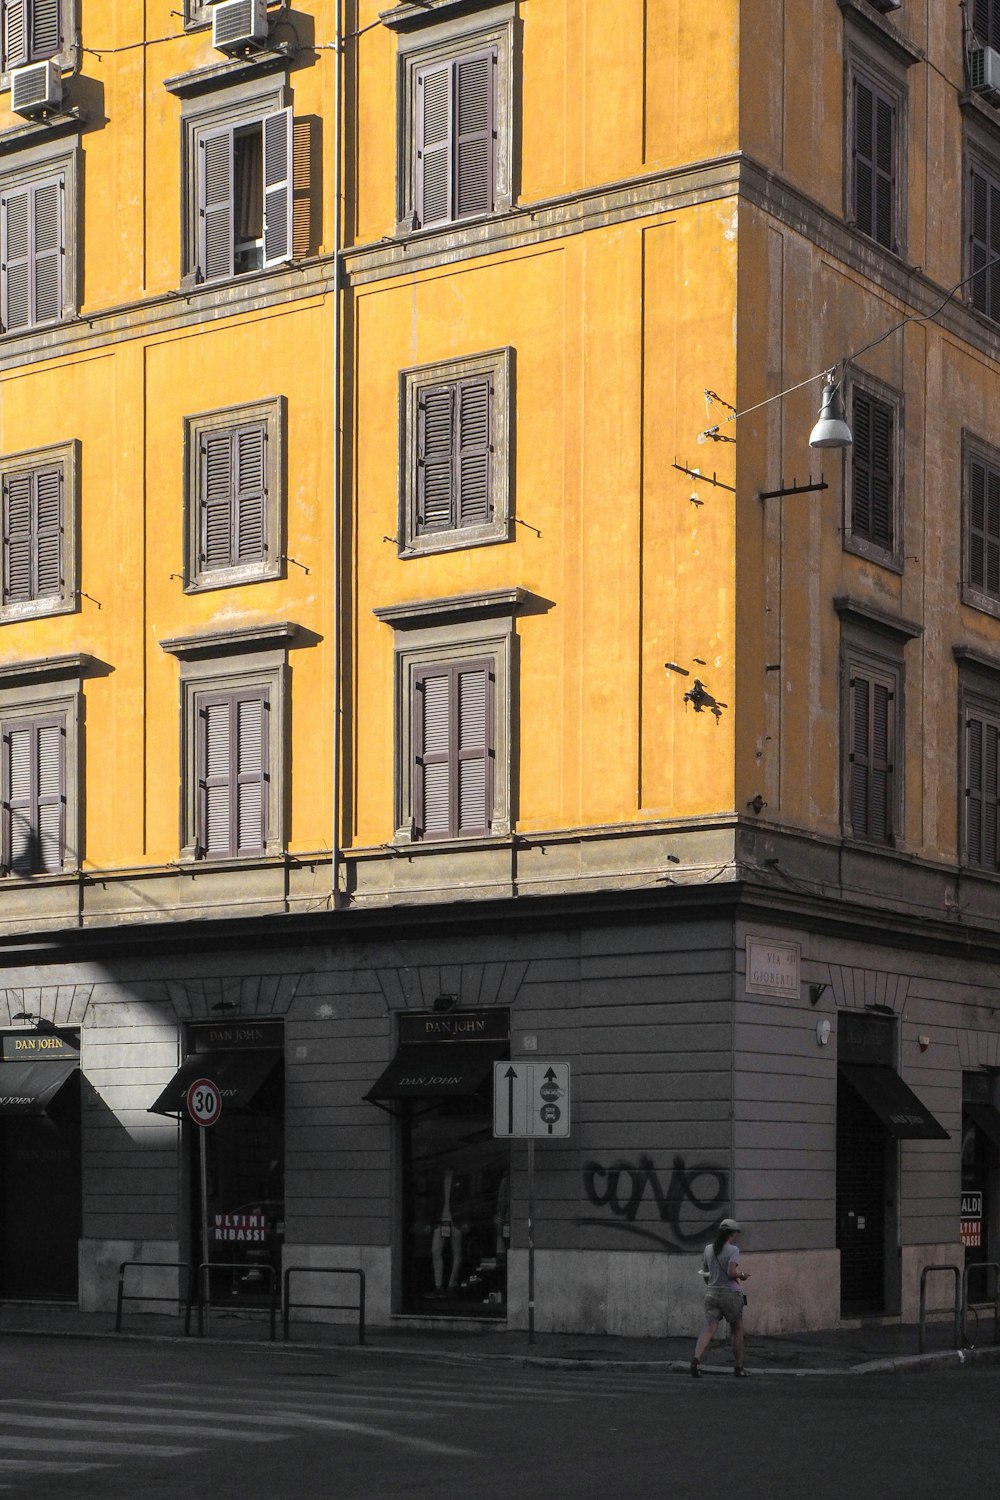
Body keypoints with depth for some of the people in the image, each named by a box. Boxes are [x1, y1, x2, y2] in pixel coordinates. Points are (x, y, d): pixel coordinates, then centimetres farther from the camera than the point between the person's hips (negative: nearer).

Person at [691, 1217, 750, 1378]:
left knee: (709, 1329, -5)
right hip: (730, 1293, -4)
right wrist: (742, 1275, -1)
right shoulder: (733, 1250, -9)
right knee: (737, 1330, 14)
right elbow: (732, 1272, -20)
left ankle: (696, 1359, -29)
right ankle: (739, 1367, 18)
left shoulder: (708, 1249, 8)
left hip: (711, 1292, 4)